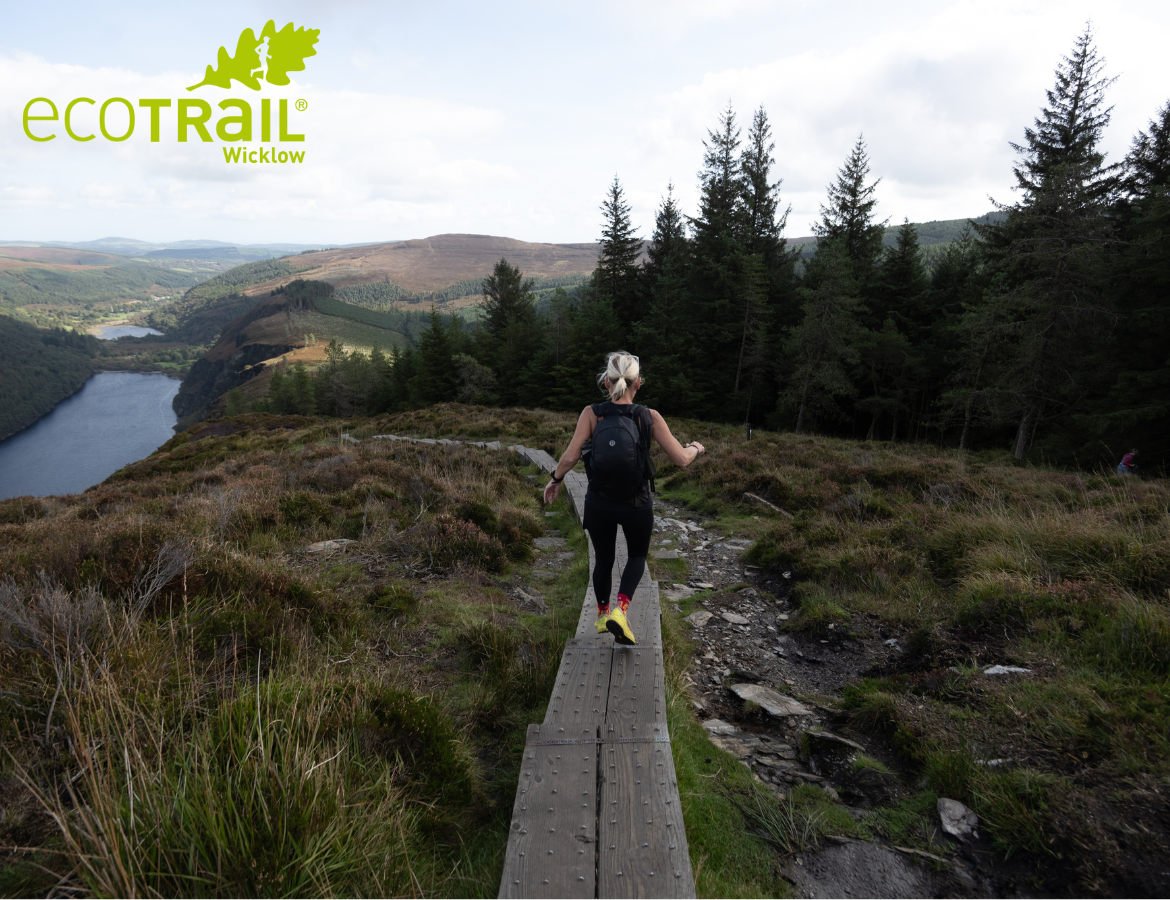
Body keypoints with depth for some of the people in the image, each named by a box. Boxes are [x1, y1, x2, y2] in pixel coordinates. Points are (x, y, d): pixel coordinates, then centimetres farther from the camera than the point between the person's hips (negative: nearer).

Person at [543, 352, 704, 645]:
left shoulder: (592, 413, -12)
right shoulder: (649, 417, -13)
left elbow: (570, 456, -19)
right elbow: (681, 459, -12)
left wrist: (555, 480, 0)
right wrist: (696, 448, 10)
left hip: (598, 504, 1)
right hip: (636, 505, -1)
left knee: (603, 559, 24)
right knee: (638, 556, 24)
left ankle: (603, 615, 40)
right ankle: (620, 610, 2)